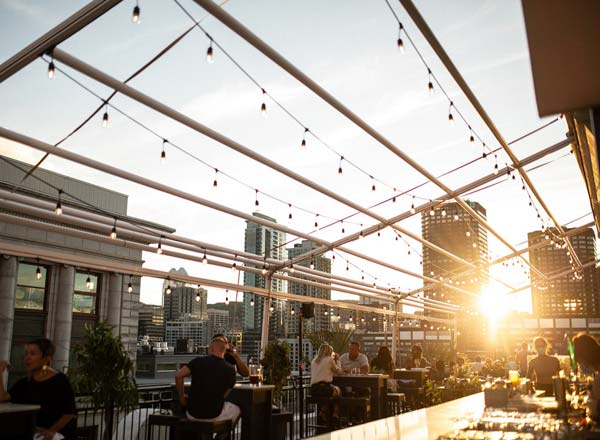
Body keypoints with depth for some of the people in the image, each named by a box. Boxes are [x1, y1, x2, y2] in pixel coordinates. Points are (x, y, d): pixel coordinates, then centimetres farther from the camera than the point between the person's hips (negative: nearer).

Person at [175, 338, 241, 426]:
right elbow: (224, 394, 3)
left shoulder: (198, 361, -5)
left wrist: (182, 397, 0)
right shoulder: (230, 369, -5)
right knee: (236, 410, 29)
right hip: (213, 415, -2)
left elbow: (178, 376, -13)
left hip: (192, 414, 2)